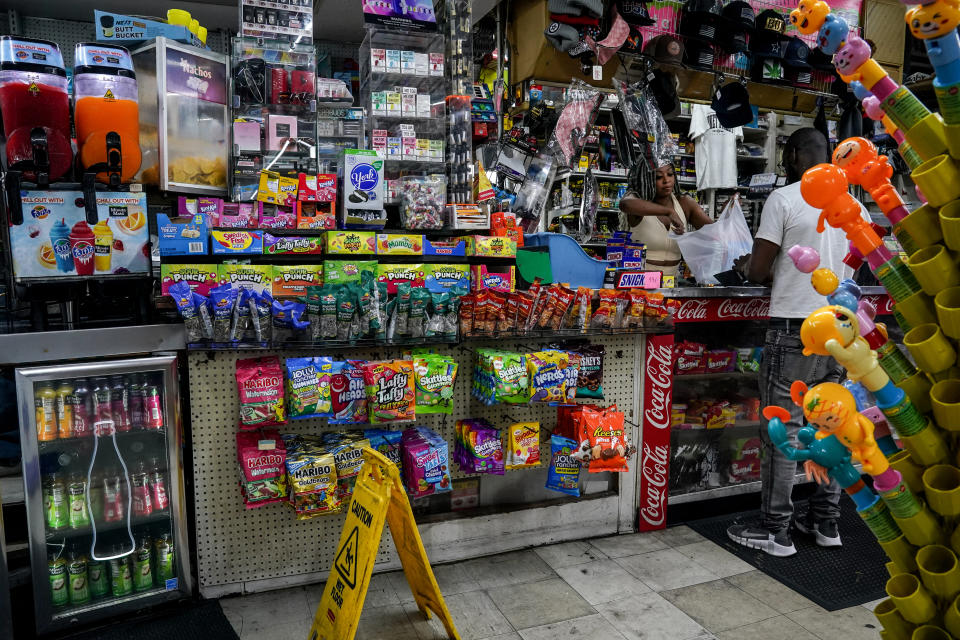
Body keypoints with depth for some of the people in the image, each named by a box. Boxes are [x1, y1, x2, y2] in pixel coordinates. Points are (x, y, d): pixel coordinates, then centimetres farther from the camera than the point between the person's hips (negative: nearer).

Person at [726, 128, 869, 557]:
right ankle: (825, 522, 24)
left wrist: (746, 265, 11)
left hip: (795, 329, -7)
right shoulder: (856, 207, 11)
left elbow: (758, 272, -11)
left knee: (782, 431, 0)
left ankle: (775, 531, 8)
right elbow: (847, 271, 18)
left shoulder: (784, 199, -9)